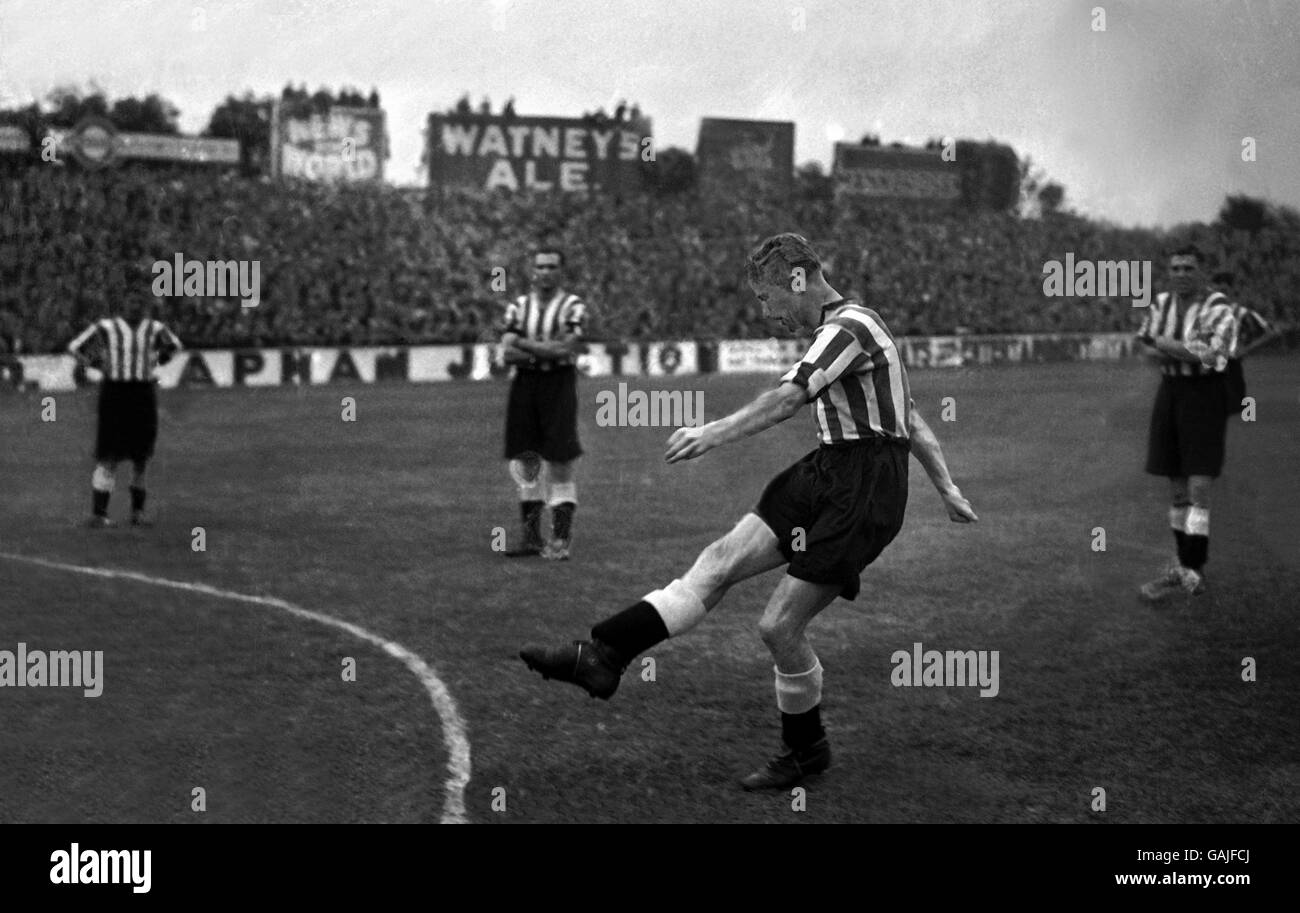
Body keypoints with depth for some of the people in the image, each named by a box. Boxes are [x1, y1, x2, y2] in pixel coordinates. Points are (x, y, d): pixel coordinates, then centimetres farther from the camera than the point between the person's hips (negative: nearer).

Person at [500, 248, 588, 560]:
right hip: (525, 385, 4)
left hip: (559, 385, -4)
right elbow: (508, 353, -3)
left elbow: (564, 349, -14)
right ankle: (531, 538, 16)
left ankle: (560, 540, -2)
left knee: (560, 464, -6)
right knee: (526, 464, 7)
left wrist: (523, 343, -7)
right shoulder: (518, 306, 9)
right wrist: (551, 349, -11)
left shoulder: (573, 307, -2)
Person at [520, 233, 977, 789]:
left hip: (861, 493, -10)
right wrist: (946, 487, 29)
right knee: (720, 563, -3)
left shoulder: (849, 327, -13)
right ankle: (601, 656, -7)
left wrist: (717, 433, -37)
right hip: (824, 474, 10)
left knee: (778, 626, -6)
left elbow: (787, 399, -29)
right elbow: (910, 417, 25)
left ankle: (807, 751, 15)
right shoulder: (843, 326, 19)